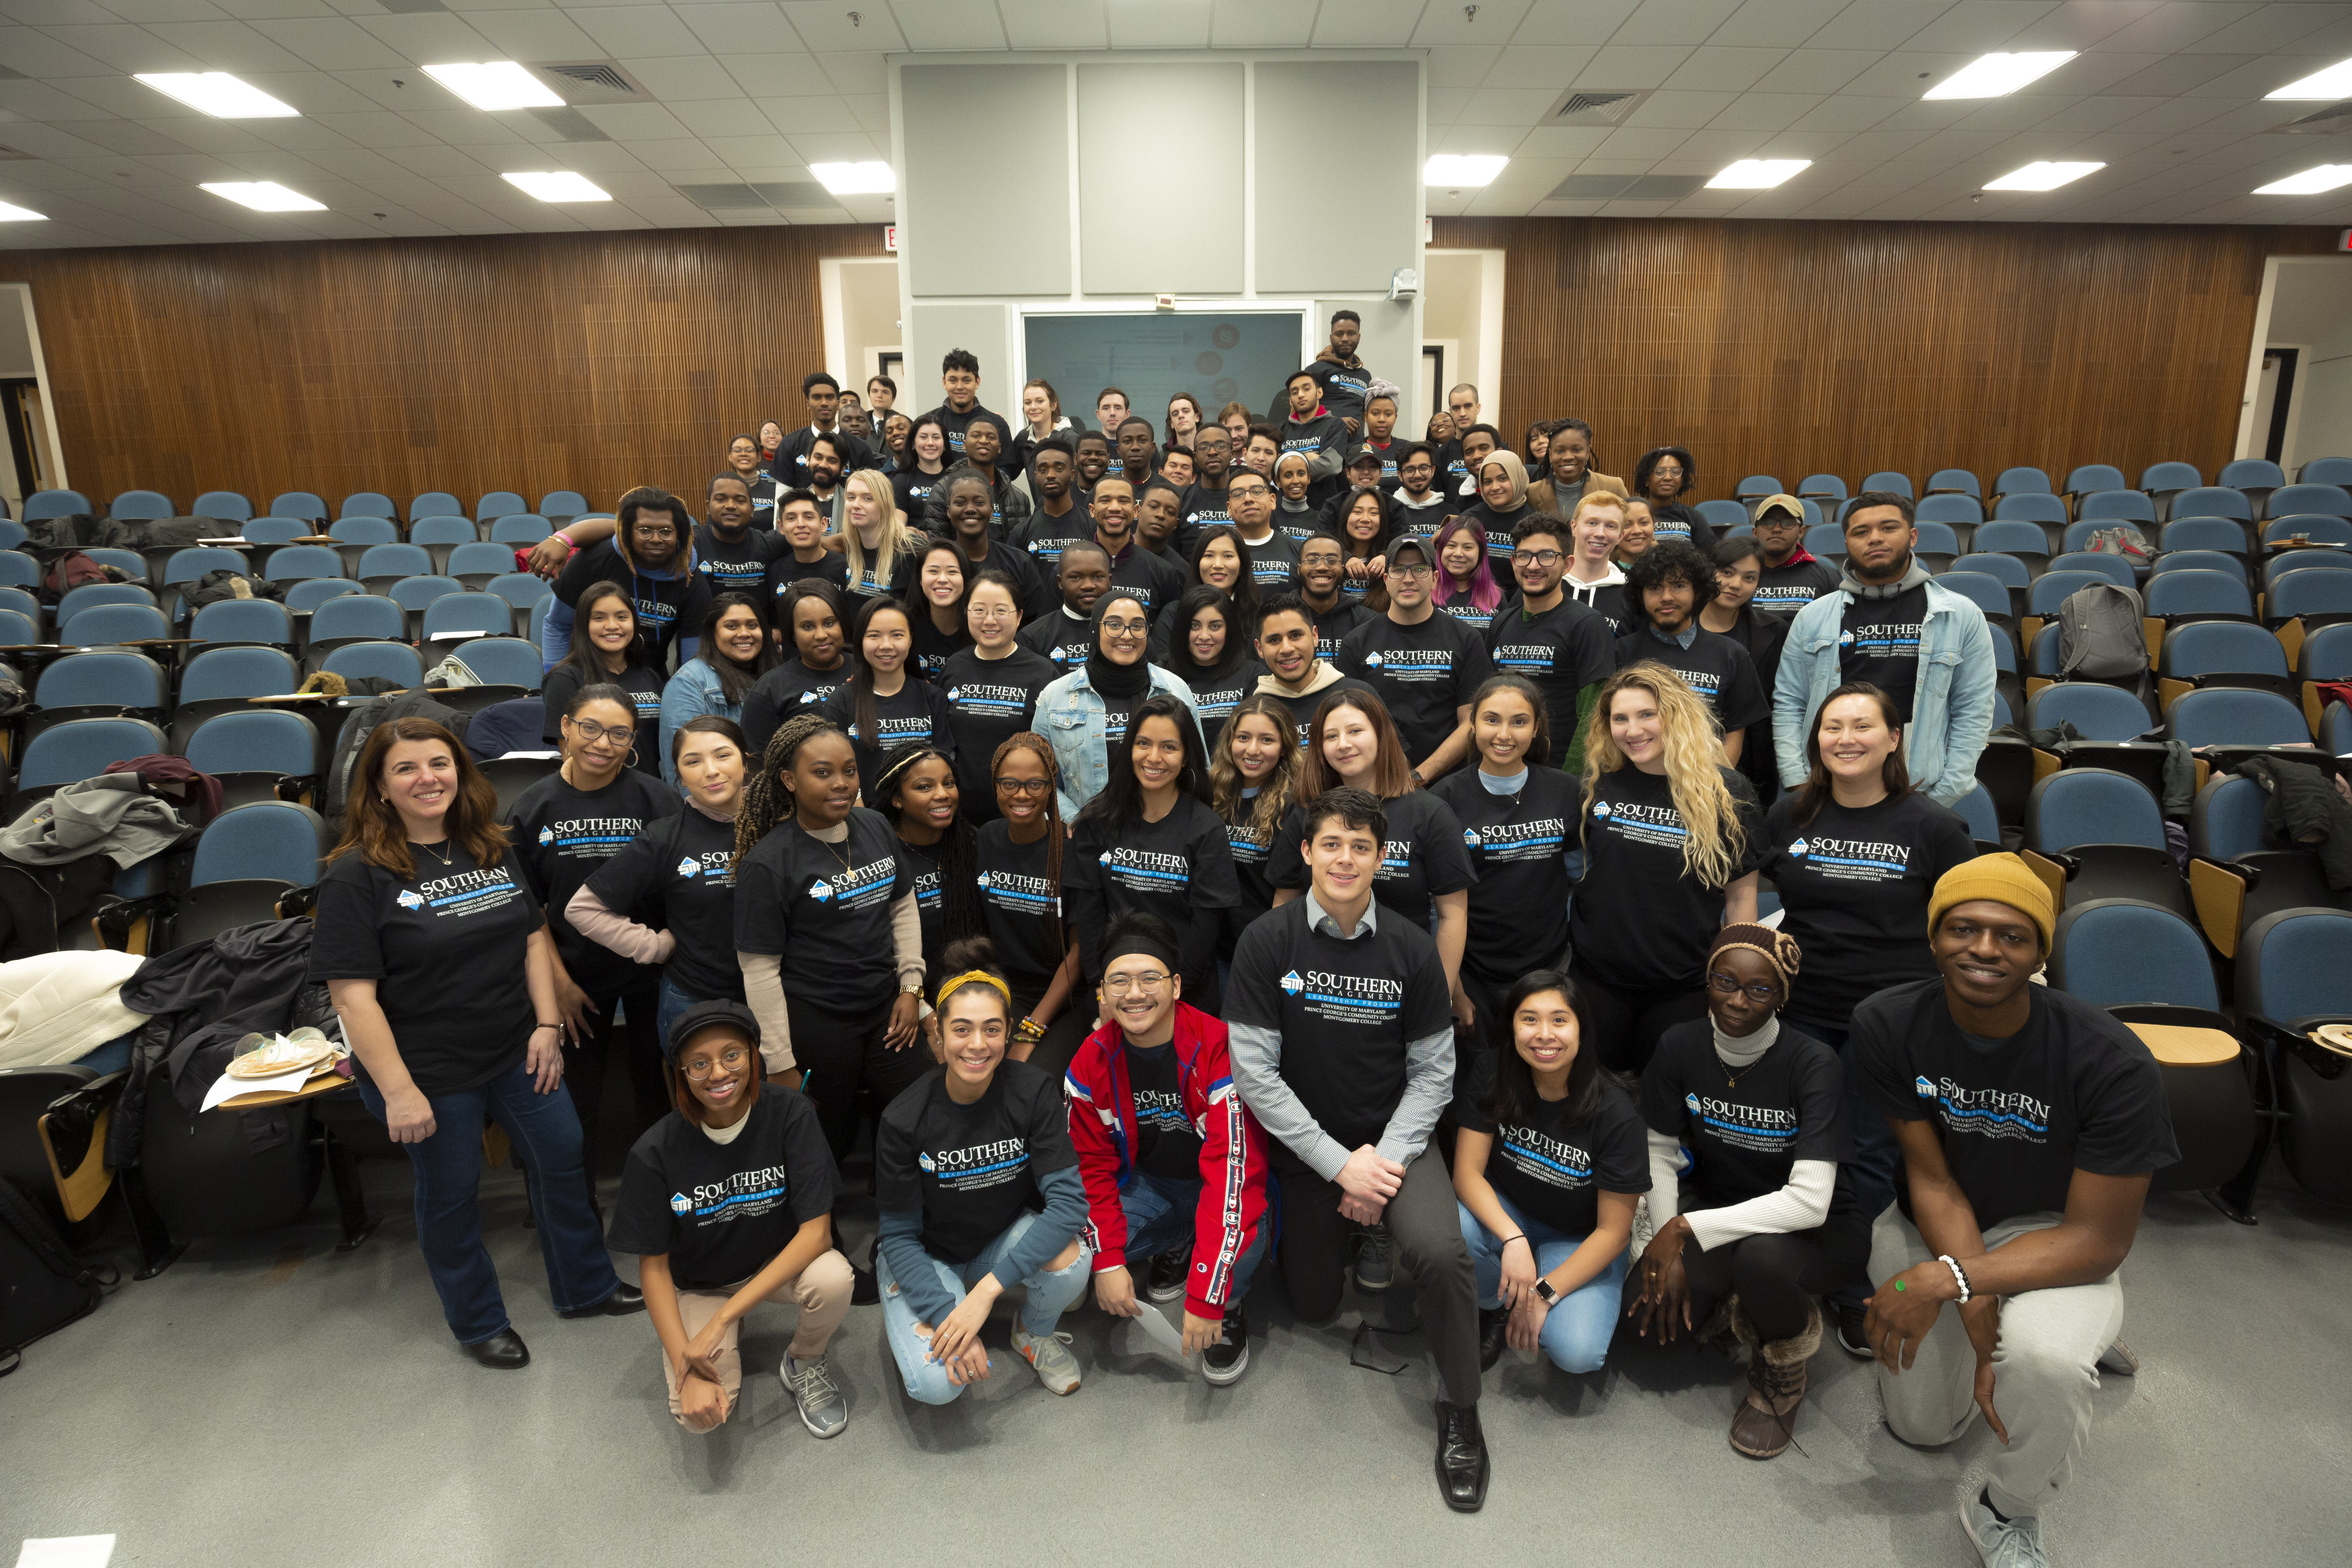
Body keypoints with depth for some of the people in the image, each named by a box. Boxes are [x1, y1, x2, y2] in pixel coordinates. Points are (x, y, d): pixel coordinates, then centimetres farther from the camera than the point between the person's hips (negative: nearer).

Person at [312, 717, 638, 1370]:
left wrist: (547, 1025, -1)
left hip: (519, 1053, 6)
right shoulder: (356, 875, -15)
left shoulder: (493, 850, 2)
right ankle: (479, 1323, 36)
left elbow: (534, 938, 7)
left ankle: (586, 1287, 38)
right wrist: (398, 1090, -21)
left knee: (564, 1161, 16)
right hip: (430, 1075, -5)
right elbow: (352, 996, -18)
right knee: (451, 1195, 13)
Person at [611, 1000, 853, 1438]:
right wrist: (686, 1369, -21)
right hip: (698, 1286, 1)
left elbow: (817, 1232, -23)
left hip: (778, 1263, 0)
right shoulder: (657, 1151, -20)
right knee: (699, 1414, -22)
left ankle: (803, 1364, 2)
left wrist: (721, 1320, -27)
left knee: (833, 1278, -33)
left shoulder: (789, 1115, -21)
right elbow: (653, 1265, -10)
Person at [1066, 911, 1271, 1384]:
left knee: (1240, 1244, -36)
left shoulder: (1219, 1051, -29)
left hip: (1215, 1185, -4)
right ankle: (1175, 1247, 12)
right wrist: (1108, 1262, -16)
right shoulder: (1091, 1063, -12)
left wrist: (1205, 1298, -34)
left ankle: (1228, 1311, 4)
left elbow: (1232, 1168, -32)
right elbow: (1092, 1165, -3)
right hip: (1149, 1182, 4)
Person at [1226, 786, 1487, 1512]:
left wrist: (1385, 1157, -16)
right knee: (1314, 1308, 10)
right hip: (1306, 1146, 1)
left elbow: (1433, 1072, -3)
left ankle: (1459, 1413, 0)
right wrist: (1341, 1164, -17)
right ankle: (1338, 1232, 44)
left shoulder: (1412, 949, -7)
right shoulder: (1266, 943, -12)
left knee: (1442, 1253, -27)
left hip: (1394, 1137, 0)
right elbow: (1256, 1072, -14)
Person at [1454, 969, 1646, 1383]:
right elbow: (1468, 1170, -16)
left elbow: (1613, 1231, -16)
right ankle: (1495, 1309, 1)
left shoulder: (1615, 1113, -23)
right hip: (1505, 1213, 2)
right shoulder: (1493, 1071, -17)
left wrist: (1545, 1293, -21)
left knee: (1576, 1352, -27)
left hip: (1579, 1240, -2)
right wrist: (1513, 1239, -33)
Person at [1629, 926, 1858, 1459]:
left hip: (1811, 1226, -3)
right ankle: (1731, 1307, 13)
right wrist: (1669, 1246, -13)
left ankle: (1782, 1376, -4)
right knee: (1648, 1305, -22)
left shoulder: (1814, 1064, -22)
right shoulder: (1680, 1046, -11)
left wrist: (1688, 1227, -28)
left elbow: (1809, 1201, -29)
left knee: (1760, 1257, -38)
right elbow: (1661, 1155, -1)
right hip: (1719, 1203, 4)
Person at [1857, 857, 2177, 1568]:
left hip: (2051, 1238, -3)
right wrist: (1978, 1307, -27)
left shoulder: (2113, 1063, -29)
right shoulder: (1887, 1026, -22)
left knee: (2041, 1359, -38)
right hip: (1929, 1225, 3)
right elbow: (1932, 1179, -15)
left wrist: (1947, 1280, -32)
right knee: (1921, 1425, 18)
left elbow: (2099, 1241, -23)